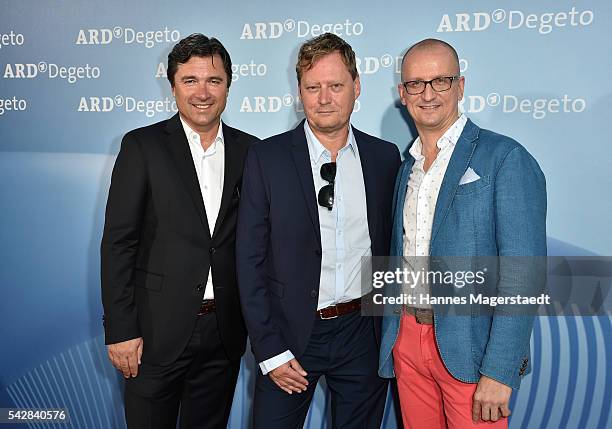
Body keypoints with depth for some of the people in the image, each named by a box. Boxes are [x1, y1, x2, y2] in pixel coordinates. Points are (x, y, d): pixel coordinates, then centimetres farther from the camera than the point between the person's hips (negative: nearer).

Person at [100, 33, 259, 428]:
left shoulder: (249, 151, 4)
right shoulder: (142, 146, -5)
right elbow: (118, 242, -7)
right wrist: (120, 330, -10)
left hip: (225, 333, 3)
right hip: (156, 332, -3)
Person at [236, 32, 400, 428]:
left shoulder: (385, 157, 1)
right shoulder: (266, 158, -7)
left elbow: (391, 246, 7)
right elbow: (250, 261, -7)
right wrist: (269, 350, -9)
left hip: (363, 333, 2)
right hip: (290, 334, -2)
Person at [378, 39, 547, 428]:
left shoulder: (505, 158, -9)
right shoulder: (406, 168, 11)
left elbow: (522, 274, -15)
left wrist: (499, 371, -19)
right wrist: (390, 342, 12)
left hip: (470, 349, -5)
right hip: (408, 340, 6)